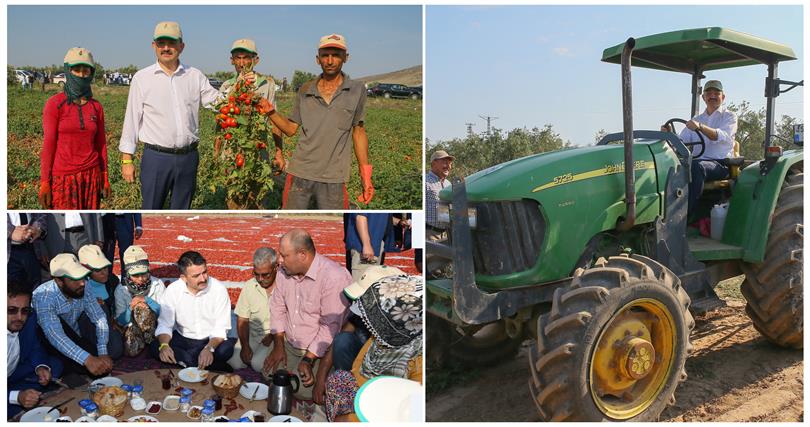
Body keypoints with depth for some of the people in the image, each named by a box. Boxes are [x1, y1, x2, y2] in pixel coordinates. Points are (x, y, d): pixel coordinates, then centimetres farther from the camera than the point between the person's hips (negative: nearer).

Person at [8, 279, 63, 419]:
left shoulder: (29, 317, -16)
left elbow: (34, 347, 3)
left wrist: (41, 367, -19)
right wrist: (16, 397, -44)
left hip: (14, 374, 7)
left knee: (55, 365, -8)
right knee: (16, 412, -29)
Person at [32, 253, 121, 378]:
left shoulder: (84, 287, -15)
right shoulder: (42, 296, -30)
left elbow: (99, 318, -13)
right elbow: (55, 336, -42)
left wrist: (103, 353, -27)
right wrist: (88, 359, -52)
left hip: (76, 338, 4)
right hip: (52, 347, -4)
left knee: (115, 348, -18)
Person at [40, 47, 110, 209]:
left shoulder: (96, 107, 5)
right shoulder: (54, 104, -7)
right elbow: (48, 144, -8)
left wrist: (105, 177, 8)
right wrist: (44, 183, -10)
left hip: (91, 175, 4)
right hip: (64, 177, -4)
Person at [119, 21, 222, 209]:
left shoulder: (195, 76, 6)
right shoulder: (142, 78, 1)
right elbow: (131, 119, 2)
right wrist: (127, 160, -1)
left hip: (188, 157, 2)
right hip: (156, 157, -2)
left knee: (181, 210, 14)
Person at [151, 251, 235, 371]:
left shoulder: (219, 289, -16)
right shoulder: (172, 291, -11)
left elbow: (221, 329, -16)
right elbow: (164, 325, -7)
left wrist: (209, 349, -35)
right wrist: (164, 346, -29)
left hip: (212, 340, -2)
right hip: (182, 339, 2)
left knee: (226, 349, -34)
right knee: (154, 347, -25)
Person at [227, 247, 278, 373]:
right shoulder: (249, 286, 2)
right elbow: (242, 320, 3)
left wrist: (272, 335, -15)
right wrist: (245, 346, -7)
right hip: (253, 334, 4)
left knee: (258, 364, -26)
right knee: (234, 362, -18)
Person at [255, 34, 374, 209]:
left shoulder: (357, 90, 1)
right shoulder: (305, 91, 6)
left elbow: (359, 133, 5)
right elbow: (290, 129, 11)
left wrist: (366, 177, 2)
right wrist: (271, 112, -6)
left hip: (333, 178, -2)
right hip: (300, 173, 2)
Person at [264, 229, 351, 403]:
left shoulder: (334, 277, -25)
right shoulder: (285, 271, 0)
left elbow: (330, 326, -23)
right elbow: (278, 308, 9)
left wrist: (308, 360, -22)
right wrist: (278, 346, 1)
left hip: (318, 350, -6)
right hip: (289, 345, 7)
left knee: (304, 391, -19)